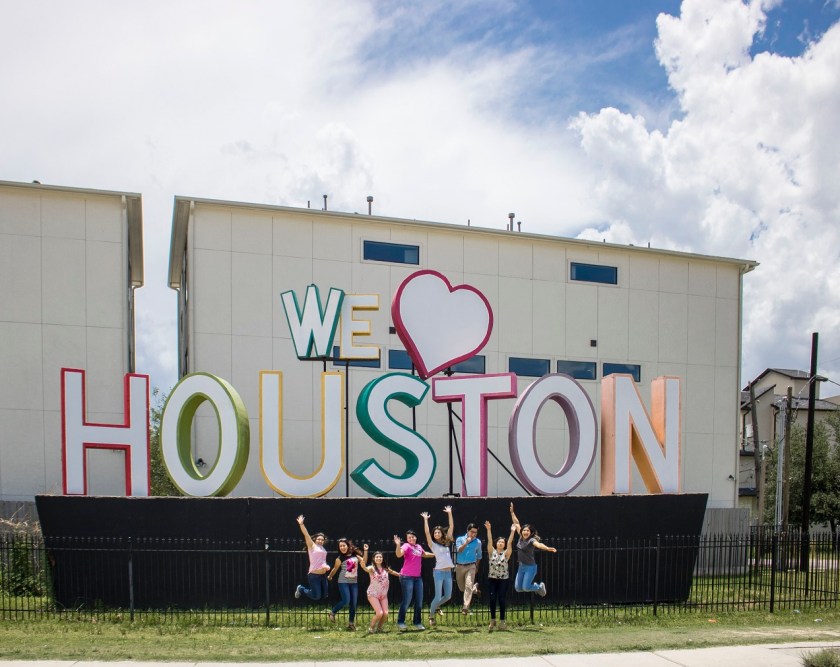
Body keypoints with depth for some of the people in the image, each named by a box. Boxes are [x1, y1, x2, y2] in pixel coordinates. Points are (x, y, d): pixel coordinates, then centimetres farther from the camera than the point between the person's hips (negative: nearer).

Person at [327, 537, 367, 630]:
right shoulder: (340, 558, -6)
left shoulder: (355, 555, 5)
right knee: (346, 601, -14)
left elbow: (364, 562, 1)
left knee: (354, 603, 3)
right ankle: (333, 612, 11)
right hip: (343, 582, -4)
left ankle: (351, 622, 13)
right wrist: (329, 577, 16)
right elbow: (335, 569, 6)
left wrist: (365, 551, -4)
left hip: (354, 582, 4)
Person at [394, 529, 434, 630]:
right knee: (407, 600, -6)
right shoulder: (406, 546, -9)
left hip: (417, 577, 7)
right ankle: (400, 622, 7)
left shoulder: (419, 547, 11)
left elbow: (424, 554, 34)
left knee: (419, 601, 10)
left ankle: (417, 622, 22)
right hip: (407, 577, -7)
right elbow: (399, 554, -28)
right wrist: (398, 545, -44)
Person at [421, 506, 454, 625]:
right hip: (439, 572, -5)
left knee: (448, 596, 9)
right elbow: (427, 533, -12)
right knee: (438, 596, -5)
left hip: (448, 572, 5)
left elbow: (451, 527, 9)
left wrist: (449, 513, 7)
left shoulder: (446, 543, 12)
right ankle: (431, 615, 13)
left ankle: (435, 607, 35)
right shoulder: (433, 544, 1)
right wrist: (425, 520, -13)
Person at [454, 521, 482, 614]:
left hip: (470, 566, -2)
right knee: (461, 588, 14)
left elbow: (479, 555, 15)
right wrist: (466, 542, -26)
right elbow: (459, 550, -17)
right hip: (459, 566, 2)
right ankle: (474, 588, 45)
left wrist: (476, 567, 19)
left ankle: (466, 607, -15)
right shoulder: (460, 539, -2)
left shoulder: (478, 542, 1)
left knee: (468, 586, -16)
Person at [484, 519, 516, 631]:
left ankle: (502, 621, 7)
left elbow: (509, 543, -10)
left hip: (504, 579, -1)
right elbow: (489, 541, -7)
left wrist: (512, 532, -19)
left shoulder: (506, 553, 1)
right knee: (492, 599, 1)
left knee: (502, 600, -1)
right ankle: (492, 620, 12)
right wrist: (488, 529, -18)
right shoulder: (491, 552, 4)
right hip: (492, 579, 1)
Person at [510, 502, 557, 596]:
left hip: (530, 567, -7)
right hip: (521, 567, 7)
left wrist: (547, 548, -59)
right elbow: (516, 523, 10)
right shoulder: (521, 538, 1)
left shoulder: (531, 540, -17)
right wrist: (512, 512, 13)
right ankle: (534, 586, 32)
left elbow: (538, 544, -39)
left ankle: (540, 587, 21)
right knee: (518, 588, 7)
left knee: (526, 587, -8)